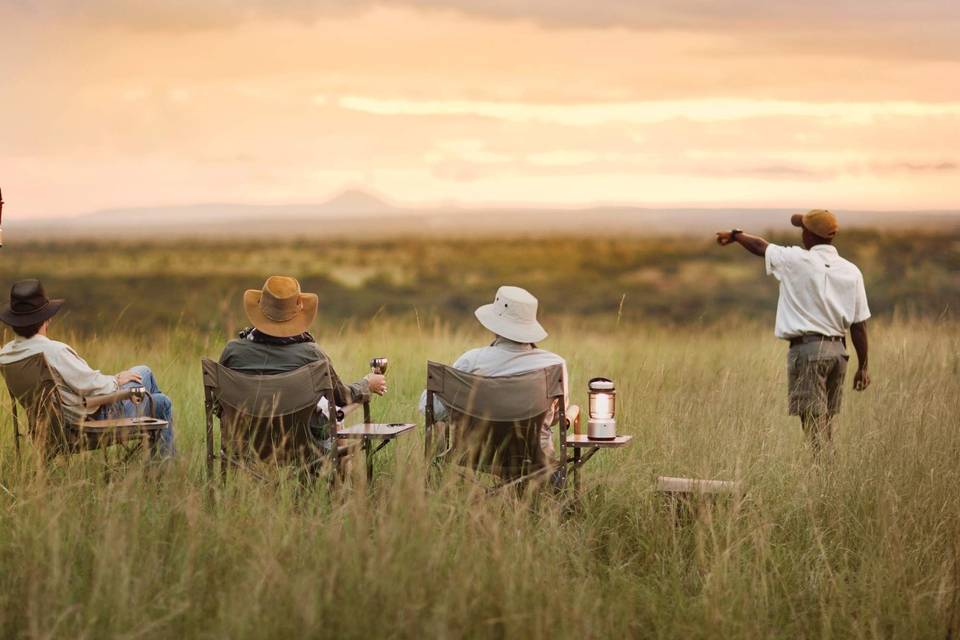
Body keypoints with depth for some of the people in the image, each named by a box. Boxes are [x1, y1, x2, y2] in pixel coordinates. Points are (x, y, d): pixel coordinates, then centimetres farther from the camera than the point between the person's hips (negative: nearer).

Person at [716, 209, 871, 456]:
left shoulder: (797, 260, -7)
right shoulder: (851, 271, 5)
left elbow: (760, 246, 12)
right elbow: (859, 325, 5)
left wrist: (735, 235, 32)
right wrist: (862, 367, 11)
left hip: (807, 349, -6)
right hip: (838, 351, 6)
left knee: (813, 422, -6)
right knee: (826, 422, 15)